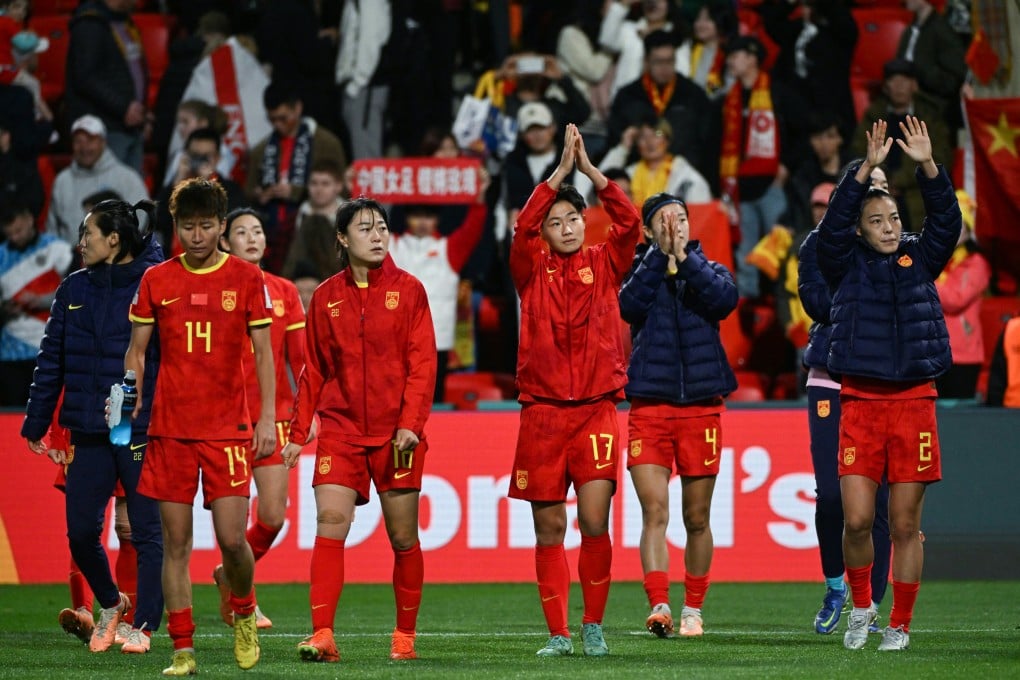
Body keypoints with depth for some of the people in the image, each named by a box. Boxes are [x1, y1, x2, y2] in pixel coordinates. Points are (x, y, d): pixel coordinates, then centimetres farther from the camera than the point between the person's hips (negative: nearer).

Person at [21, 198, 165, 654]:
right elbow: (51, 360, 14)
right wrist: (36, 423, 13)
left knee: (146, 531, 1)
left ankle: (143, 626, 10)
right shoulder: (74, 290, 10)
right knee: (81, 531, 5)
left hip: (143, 429, -5)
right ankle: (111, 604, 29)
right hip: (88, 432, 5)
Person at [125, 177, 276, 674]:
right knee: (176, 542, 0)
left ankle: (244, 613, 22)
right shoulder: (155, 281, 6)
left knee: (231, 537, -7)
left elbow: (263, 353, 4)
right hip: (169, 428, 1)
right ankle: (183, 650, 4)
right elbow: (136, 352, 12)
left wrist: (267, 417, -4)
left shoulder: (246, 278, 3)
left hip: (229, 428, -1)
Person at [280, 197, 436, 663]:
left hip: (396, 433, -1)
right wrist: (298, 432, 8)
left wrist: (410, 424, -13)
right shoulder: (326, 296, 8)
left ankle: (405, 637, 17)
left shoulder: (408, 290, 1)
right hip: (340, 428, 1)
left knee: (403, 537, 4)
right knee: (330, 524, -13)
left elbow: (422, 363, -3)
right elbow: (313, 371, 12)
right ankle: (322, 635, -16)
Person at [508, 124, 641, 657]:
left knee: (595, 521, -11)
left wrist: (590, 169, -11)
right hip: (542, 411, 1)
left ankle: (593, 626, 3)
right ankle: (558, 634, 9)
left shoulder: (604, 265, 8)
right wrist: (560, 170, -14)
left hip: (596, 408, 0)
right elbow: (522, 228, -12)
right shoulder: (532, 269, 6)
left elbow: (629, 222, -6)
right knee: (549, 528, 2)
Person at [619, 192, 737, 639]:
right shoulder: (638, 270, 7)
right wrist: (660, 255, -14)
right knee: (654, 512, -14)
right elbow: (630, 304, -15)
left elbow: (725, 299, -13)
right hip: (649, 406, -1)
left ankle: (693, 610, 18)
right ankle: (659, 605, -22)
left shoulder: (708, 269, 10)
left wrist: (685, 258, -14)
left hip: (702, 406, 1)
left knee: (697, 518, 7)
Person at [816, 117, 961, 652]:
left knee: (905, 523, 2)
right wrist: (866, 169, -20)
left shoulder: (920, 260, 10)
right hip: (860, 402, -1)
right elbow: (834, 223, -10)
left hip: (913, 402, 1)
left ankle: (899, 624, 13)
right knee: (857, 518, -8)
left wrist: (928, 167, -17)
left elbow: (946, 221, -3)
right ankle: (860, 605, 17)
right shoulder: (847, 264, 6)